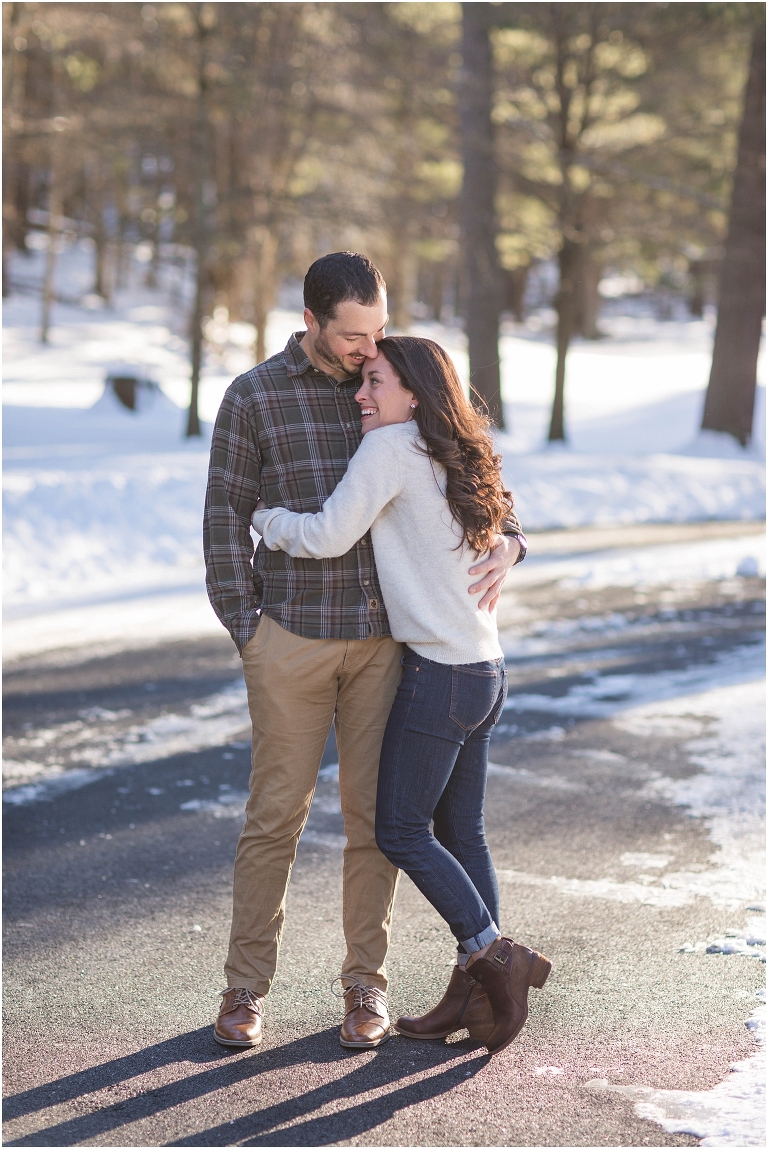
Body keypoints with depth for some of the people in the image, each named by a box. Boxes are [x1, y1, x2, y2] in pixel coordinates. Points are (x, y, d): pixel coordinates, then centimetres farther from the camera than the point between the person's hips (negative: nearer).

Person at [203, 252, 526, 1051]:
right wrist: (249, 639, -8)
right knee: (276, 813, 2)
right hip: (293, 637, -3)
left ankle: (365, 985, 18)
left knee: (372, 813, 5)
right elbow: (226, 522, -3)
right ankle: (247, 989, 16)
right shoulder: (252, 399, -6)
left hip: (382, 638, 3)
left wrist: (505, 545, -14)